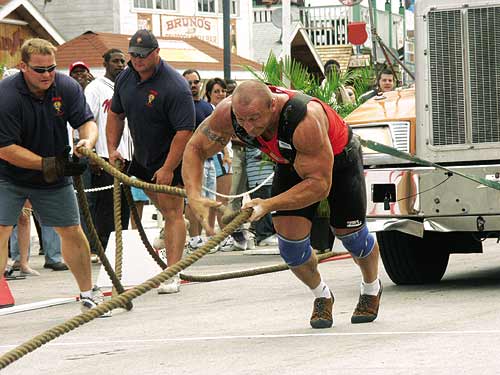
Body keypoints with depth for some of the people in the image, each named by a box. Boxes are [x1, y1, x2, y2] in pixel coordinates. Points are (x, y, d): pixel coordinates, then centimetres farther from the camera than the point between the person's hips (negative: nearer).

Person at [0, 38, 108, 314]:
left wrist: (87, 141, -31)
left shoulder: (67, 87, -11)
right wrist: (48, 164, -29)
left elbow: (87, 121, -6)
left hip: (55, 178, 4)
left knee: (73, 233, 10)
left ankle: (87, 294, 25)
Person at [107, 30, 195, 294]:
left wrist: (168, 168, -28)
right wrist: (112, 149, 5)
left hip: (170, 158, -7)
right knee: (163, 209, 16)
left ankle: (172, 275, -14)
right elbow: (116, 114, 15)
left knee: (172, 212, -10)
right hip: (142, 157, 7)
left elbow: (184, 131, -28)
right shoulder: (126, 78, 0)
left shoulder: (175, 87, -25)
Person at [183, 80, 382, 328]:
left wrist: (268, 205, -49)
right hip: (292, 162, 4)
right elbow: (195, 149, -18)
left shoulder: (306, 120, -47)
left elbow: (320, 185, -41)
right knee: (290, 236, -9)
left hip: (338, 158, -4)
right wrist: (194, 196, -35)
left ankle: (372, 289, 41)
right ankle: (321, 297, 19)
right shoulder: (227, 113, -32)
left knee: (350, 233, 8)